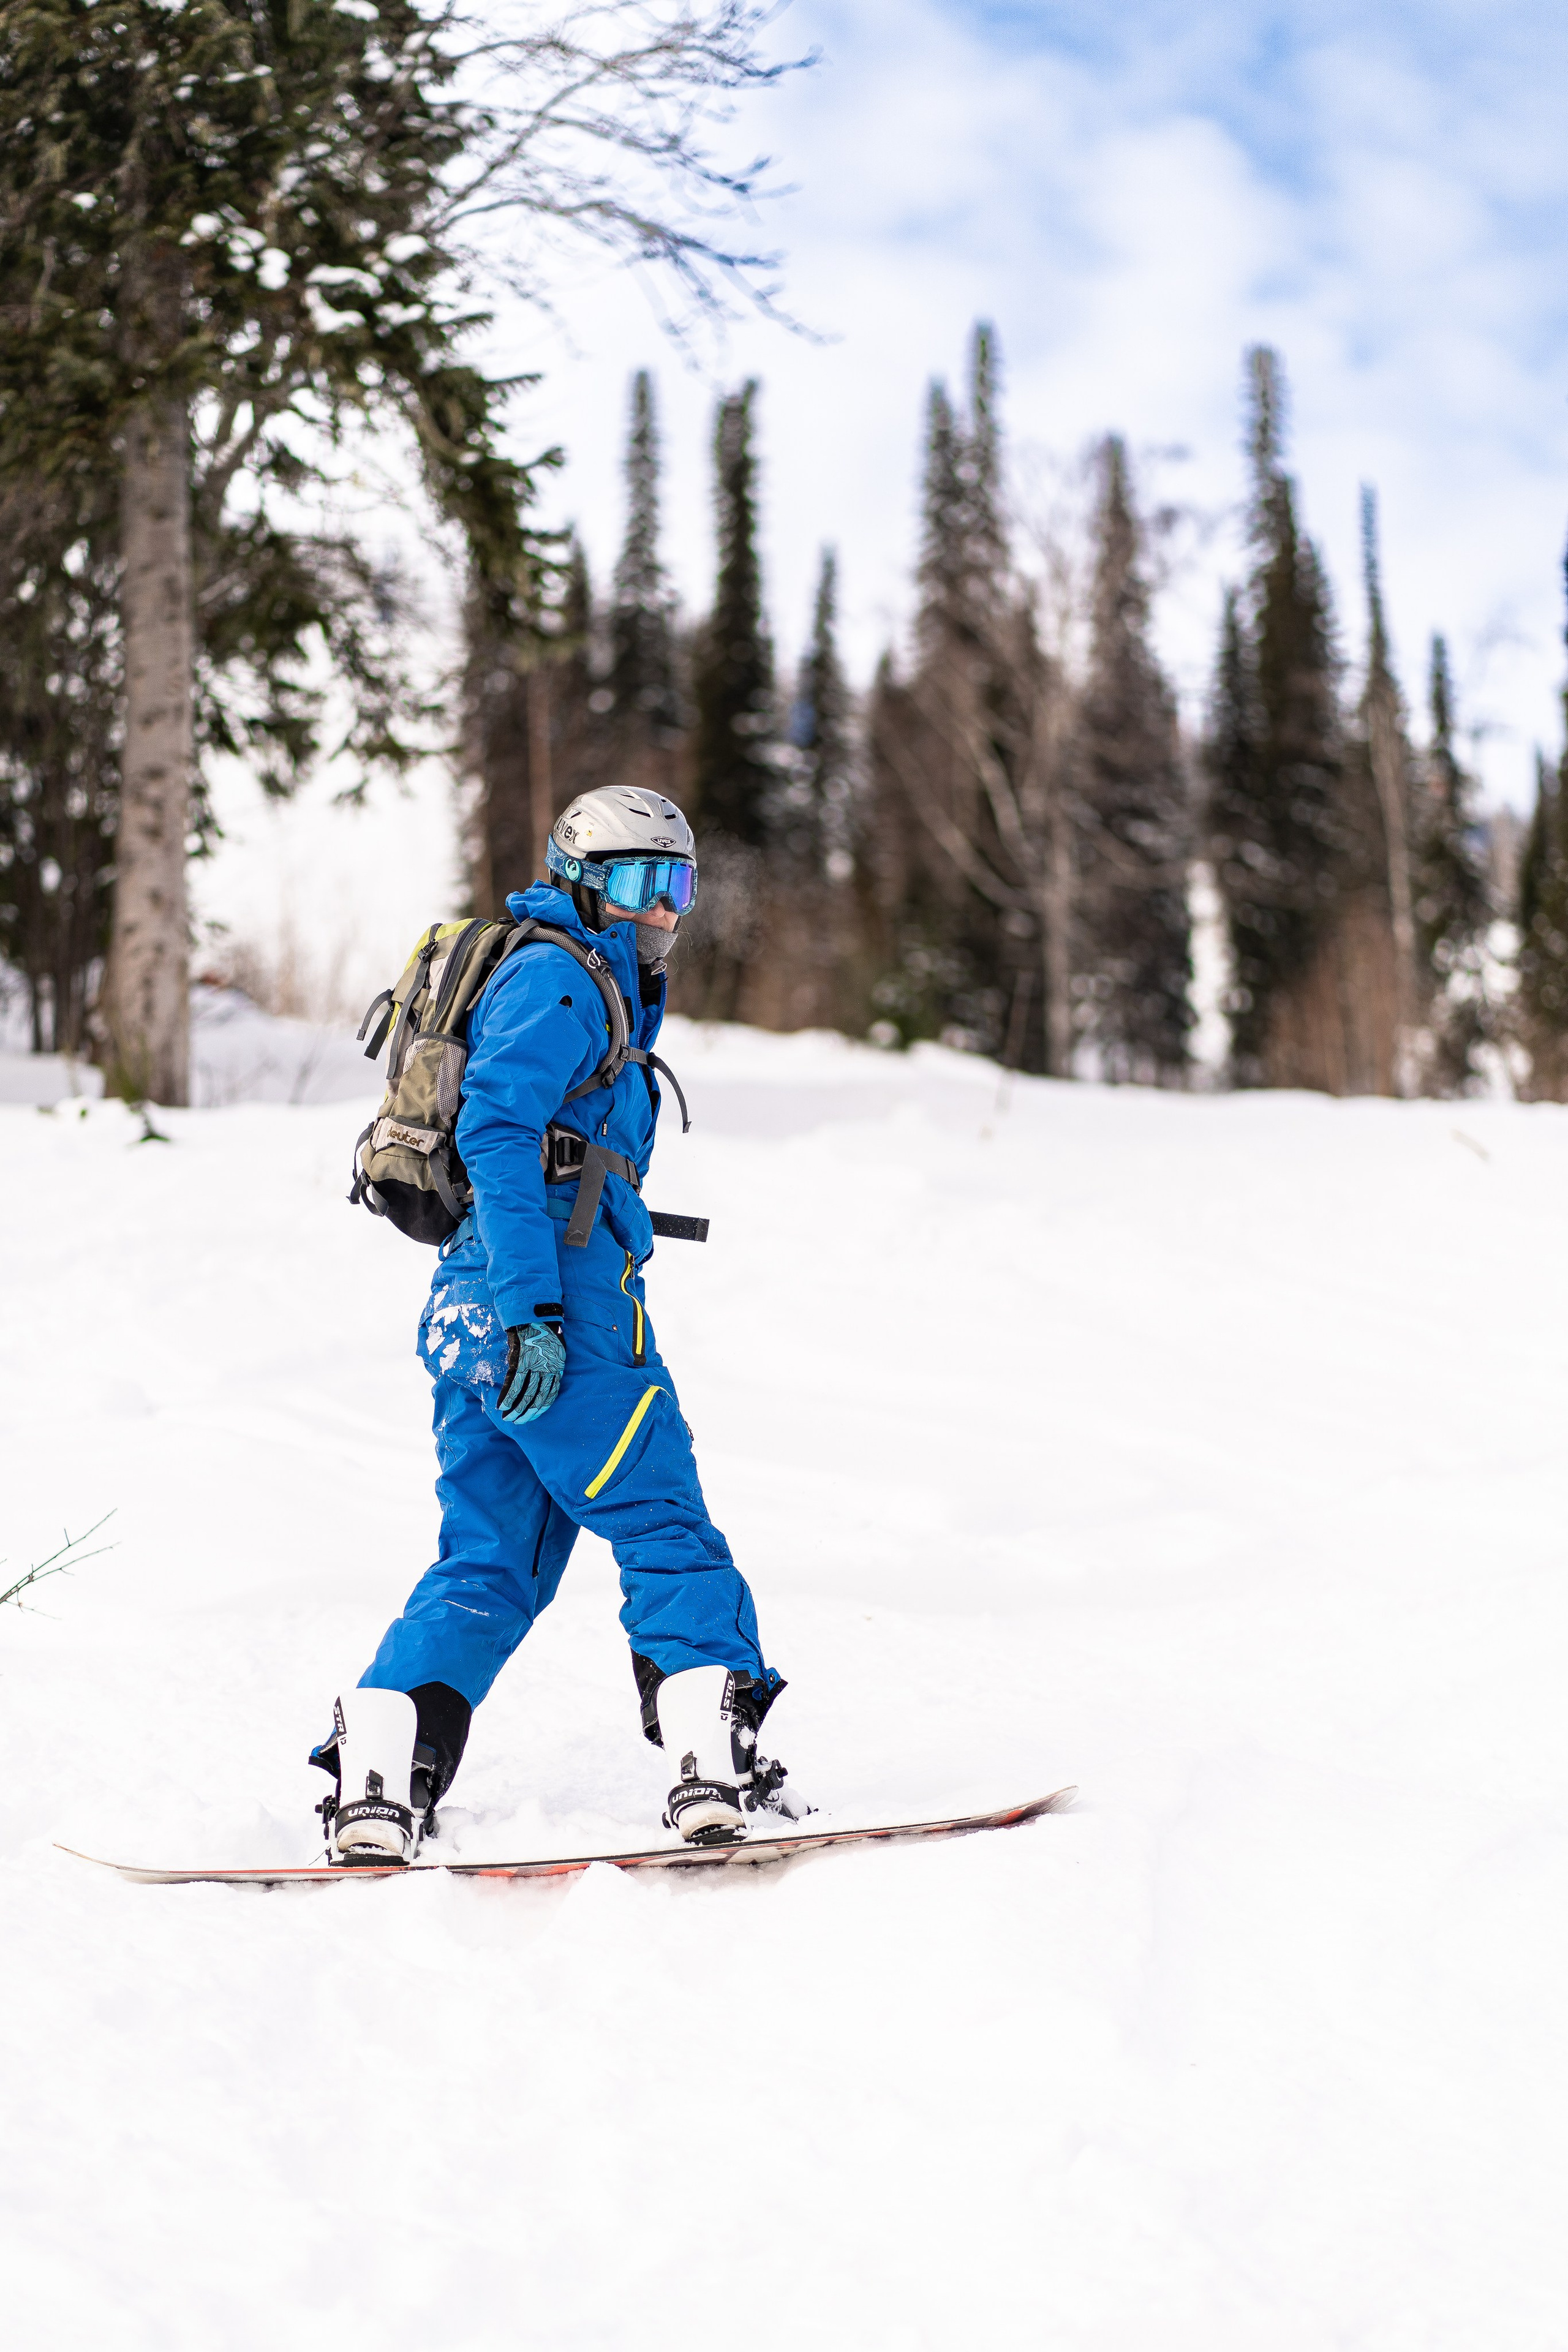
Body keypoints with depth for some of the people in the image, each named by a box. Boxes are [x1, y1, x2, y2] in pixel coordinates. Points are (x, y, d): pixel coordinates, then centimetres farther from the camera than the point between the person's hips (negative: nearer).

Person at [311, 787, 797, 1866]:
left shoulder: (604, 990, 26)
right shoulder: (559, 977, -5)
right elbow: (496, 1133, -18)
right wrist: (532, 1310, -24)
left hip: (478, 1308, 10)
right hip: (554, 1297, -10)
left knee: (490, 1565, 6)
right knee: (667, 1529, -5)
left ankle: (375, 1782, 0)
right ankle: (714, 1761, -7)